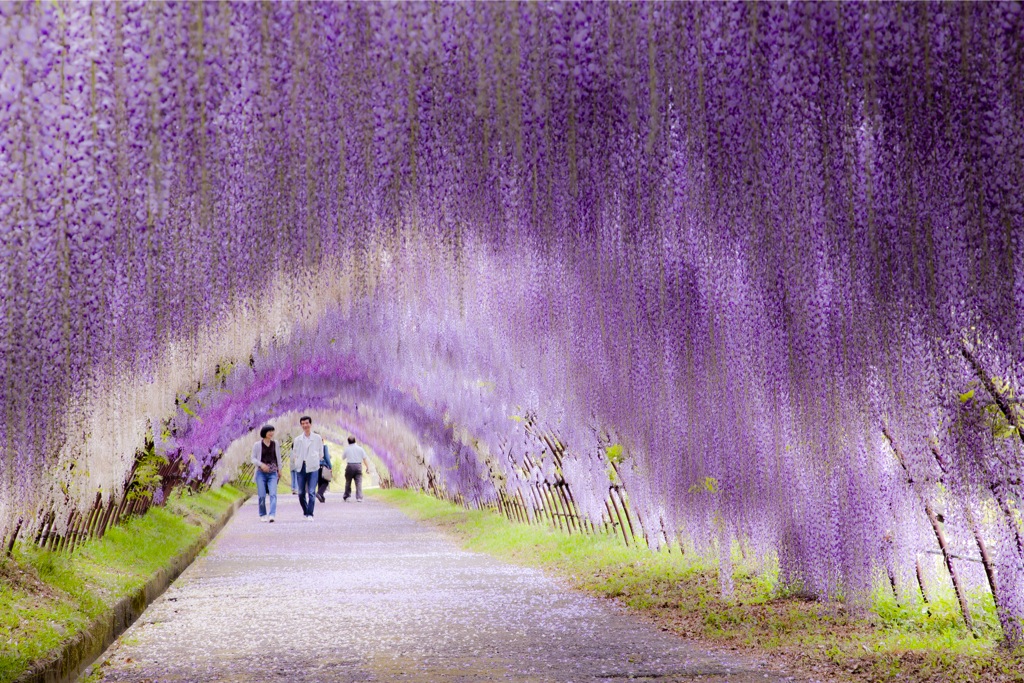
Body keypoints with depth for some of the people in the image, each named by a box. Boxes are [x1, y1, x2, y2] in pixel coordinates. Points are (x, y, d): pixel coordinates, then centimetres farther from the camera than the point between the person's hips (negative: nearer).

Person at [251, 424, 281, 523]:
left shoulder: (275, 443, 7)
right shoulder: (257, 445, -1)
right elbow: (253, 458, 1)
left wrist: (279, 468, 20)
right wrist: (261, 464, -15)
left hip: (272, 473, 1)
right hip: (261, 473, -1)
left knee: (273, 494, -14)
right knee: (262, 495, -2)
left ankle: (272, 515, -22)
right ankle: (263, 515, 15)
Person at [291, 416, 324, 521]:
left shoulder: (317, 438, 5)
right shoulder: (297, 439, 10)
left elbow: (320, 453, 8)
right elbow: (294, 454, 15)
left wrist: (313, 460, 2)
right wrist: (297, 462, 3)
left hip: (312, 467, -3)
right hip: (300, 468, 3)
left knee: (311, 492, -10)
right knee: (301, 492, 5)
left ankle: (310, 514, -8)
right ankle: (305, 512, 21)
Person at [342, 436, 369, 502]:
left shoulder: (347, 449, 1)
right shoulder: (360, 448, 3)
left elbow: (343, 457, 14)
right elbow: (365, 458, 1)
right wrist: (368, 467, 4)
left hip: (350, 466, -1)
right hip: (358, 466, 1)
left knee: (348, 482, 13)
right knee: (359, 482, -2)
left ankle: (346, 496, 20)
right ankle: (359, 497, -11)